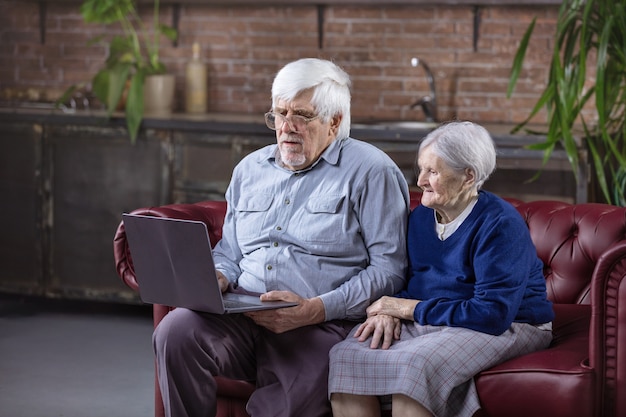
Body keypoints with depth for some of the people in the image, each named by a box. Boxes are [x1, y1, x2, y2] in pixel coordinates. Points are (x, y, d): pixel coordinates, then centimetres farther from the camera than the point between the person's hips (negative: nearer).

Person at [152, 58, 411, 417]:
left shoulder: (370, 171, 1)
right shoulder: (250, 169, 22)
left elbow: (389, 268, -6)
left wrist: (315, 309, -17)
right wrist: (218, 279, 4)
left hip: (323, 324, -5)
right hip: (243, 317, 5)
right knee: (176, 332, -26)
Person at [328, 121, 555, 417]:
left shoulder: (500, 224, -15)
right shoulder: (421, 216, 9)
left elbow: (493, 313, -23)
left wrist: (409, 308, -17)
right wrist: (388, 310, -11)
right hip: (427, 322, 7)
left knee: (414, 365, -36)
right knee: (346, 356, -18)